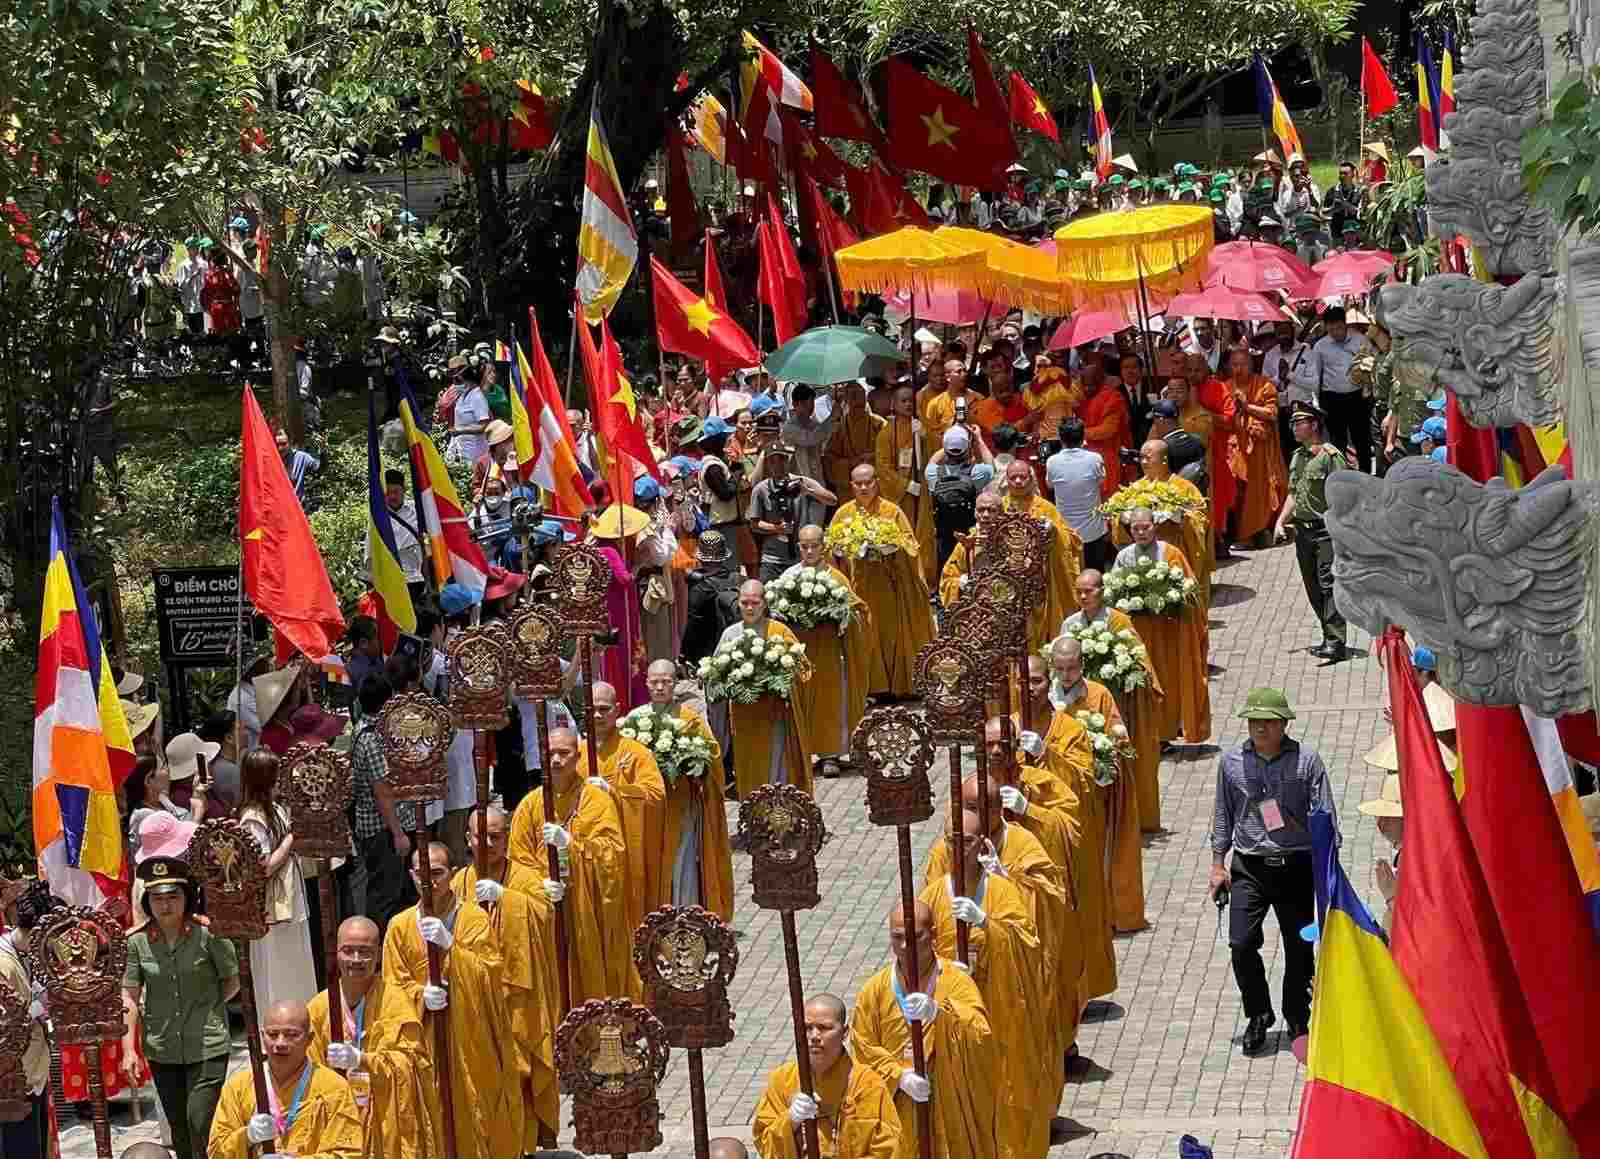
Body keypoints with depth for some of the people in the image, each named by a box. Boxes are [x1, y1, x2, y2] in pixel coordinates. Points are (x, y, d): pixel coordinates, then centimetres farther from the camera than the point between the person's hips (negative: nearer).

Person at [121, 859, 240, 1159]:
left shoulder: (209, 934, -11)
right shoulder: (136, 941, -4)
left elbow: (232, 982, 2)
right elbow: (129, 997, -1)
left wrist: (204, 1007, 3)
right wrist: (129, 1049, -4)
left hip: (207, 1047, -3)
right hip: (162, 1050, 3)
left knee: (201, 1124, -12)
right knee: (179, 1131, 13)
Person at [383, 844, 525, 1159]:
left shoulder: (475, 918, -3)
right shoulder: (400, 926, 2)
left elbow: (491, 974, -12)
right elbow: (394, 986, 4)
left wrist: (451, 945, -22)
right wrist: (420, 995, -17)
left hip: (473, 1039, -1)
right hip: (425, 1041, 1)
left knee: (477, 1110, 4)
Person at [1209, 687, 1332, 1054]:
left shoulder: (1306, 760, -6)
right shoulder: (1231, 762, 0)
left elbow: (1323, 817, -3)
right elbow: (1223, 815, 10)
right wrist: (1218, 864, 10)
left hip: (1296, 867, -1)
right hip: (1248, 868, 1)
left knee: (1299, 948, 7)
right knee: (1241, 943, -10)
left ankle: (1298, 1020, 28)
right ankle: (1258, 1015, 12)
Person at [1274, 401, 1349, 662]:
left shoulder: (1330, 456, -11)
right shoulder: (1297, 457, 15)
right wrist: (1281, 522, 13)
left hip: (1326, 531, -8)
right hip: (1302, 530, 8)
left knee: (1328, 584, -13)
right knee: (1313, 588, 11)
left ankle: (1335, 643, -16)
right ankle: (1331, 639, 19)